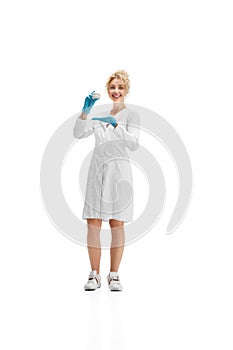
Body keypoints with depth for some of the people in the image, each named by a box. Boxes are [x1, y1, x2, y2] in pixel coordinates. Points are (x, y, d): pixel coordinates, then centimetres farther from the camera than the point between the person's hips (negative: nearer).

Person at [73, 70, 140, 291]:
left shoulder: (131, 115, 5)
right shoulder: (100, 116, 17)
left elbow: (134, 145, -9)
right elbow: (78, 134, 5)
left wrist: (116, 124, -19)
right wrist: (85, 110, -7)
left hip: (118, 171, -3)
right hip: (97, 170, 4)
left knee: (117, 224, 1)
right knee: (93, 223, 0)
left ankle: (114, 275, 9)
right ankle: (94, 275, 9)